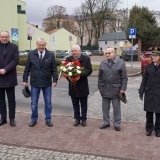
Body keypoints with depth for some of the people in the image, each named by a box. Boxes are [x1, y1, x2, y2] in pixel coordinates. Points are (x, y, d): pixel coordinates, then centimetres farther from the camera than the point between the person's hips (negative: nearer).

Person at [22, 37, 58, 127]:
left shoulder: (51, 55, -1)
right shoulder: (31, 54, 1)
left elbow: (54, 69, 0)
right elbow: (27, 68, 4)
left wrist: (55, 80, -9)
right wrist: (25, 80, 0)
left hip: (47, 83, 0)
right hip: (34, 83, 0)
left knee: (48, 102, 9)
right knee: (34, 103, 8)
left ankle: (48, 119, 22)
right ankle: (34, 119, 23)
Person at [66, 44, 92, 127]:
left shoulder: (86, 59, -3)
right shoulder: (68, 59, 5)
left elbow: (89, 70, -10)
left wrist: (80, 75, -23)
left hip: (83, 86, -2)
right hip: (73, 85, 2)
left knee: (83, 104, 9)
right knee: (75, 104, 11)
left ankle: (83, 119, 22)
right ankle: (77, 118, 23)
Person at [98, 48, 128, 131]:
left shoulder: (121, 63, -4)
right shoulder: (103, 63, 7)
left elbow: (124, 77, -5)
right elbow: (100, 76, 12)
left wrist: (123, 88, -10)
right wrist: (99, 87, 9)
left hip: (115, 89, -3)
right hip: (104, 89, 4)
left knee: (116, 107, 6)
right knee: (105, 107, 11)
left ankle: (117, 124, 18)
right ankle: (106, 122, 24)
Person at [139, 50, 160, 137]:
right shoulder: (148, 67, 4)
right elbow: (144, 80, 6)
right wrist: (141, 91, 2)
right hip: (149, 93, 1)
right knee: (149, 112, 7)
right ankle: (149, 129, 21)